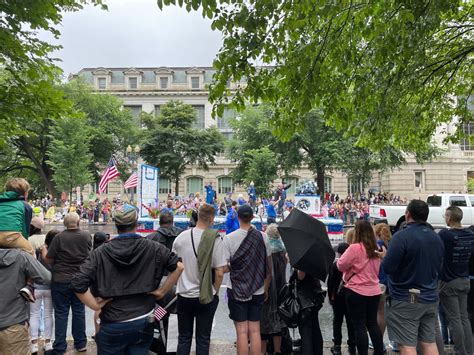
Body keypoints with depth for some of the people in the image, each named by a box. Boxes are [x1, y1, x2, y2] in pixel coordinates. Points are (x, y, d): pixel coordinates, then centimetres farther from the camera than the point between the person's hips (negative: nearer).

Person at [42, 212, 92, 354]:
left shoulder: (59, 237, -14)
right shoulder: (87, 236, -5)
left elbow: (48, 259, -7)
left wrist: (44, 249, 12)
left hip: (61, 280, -3)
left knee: (61, 313, 7)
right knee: (79, 311, 14)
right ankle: (81, 343, 24)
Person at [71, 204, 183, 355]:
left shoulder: (101, 252, -9)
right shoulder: (153, 248, -7)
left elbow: (77, 283, -16)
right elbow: (179, 266, -9)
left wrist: (96, 306, -7)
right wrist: (161, 292, -3)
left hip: (112, 326, -1)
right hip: (144, 323, 1)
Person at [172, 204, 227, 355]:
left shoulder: (180, 237, -7)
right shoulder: (215, 239, -15)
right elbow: (219, 273, -14)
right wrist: (215, 292, 2)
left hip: (184, 295, 2)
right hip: (206, 297, -2)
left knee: (184, 338, 18)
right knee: (203, 340, 14)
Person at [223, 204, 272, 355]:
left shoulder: (229, 238, -11)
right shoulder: (262, 237, -4)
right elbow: (268, 267, 3)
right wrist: (266, 289, 14)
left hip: (237, 290, -2)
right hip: (258, 291, 2)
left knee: (242, 331, 6)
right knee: (255, 330, 12)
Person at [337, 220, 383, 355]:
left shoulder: (355, 248, -18)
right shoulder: (375, 249, 6)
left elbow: (341, 265, -11)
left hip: (356, 291, -7)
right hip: (374, 291, 7)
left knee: (359, 326, 2)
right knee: (373, 324, 18)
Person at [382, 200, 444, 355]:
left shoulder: (402, 236, -19)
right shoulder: (437, 238, 6)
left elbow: (387, 268, -20)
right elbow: (438, 268, 17)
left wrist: (385, 256, 0)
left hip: (405, 300, -7)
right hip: (430, 299, 7)